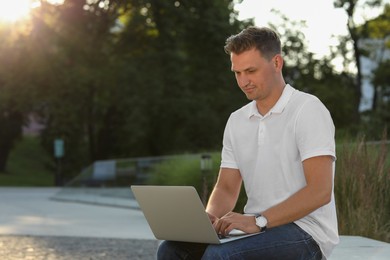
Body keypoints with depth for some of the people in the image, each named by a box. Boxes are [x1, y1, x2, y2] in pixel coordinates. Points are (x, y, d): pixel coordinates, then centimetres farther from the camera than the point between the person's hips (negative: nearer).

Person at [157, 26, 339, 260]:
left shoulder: (308, 110, -10)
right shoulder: (237, 121, 13)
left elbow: (319, 191, -19)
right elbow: (226, 188, 13)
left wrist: (258, 220, -27)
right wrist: (209, 217, -11)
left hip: (304, 233, -7)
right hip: (258, 230, 7)